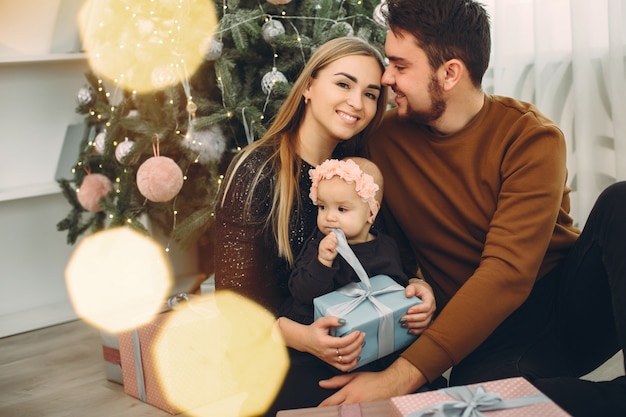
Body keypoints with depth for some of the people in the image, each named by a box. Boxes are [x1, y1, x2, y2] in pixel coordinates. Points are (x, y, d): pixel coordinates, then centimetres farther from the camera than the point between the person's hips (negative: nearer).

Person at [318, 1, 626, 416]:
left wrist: (405, 374, -31)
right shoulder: (385, 140, 0)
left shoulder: (531, 136, -12)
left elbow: (508, 273, -23)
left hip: (575, 300, 0)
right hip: (489, 337, 1)